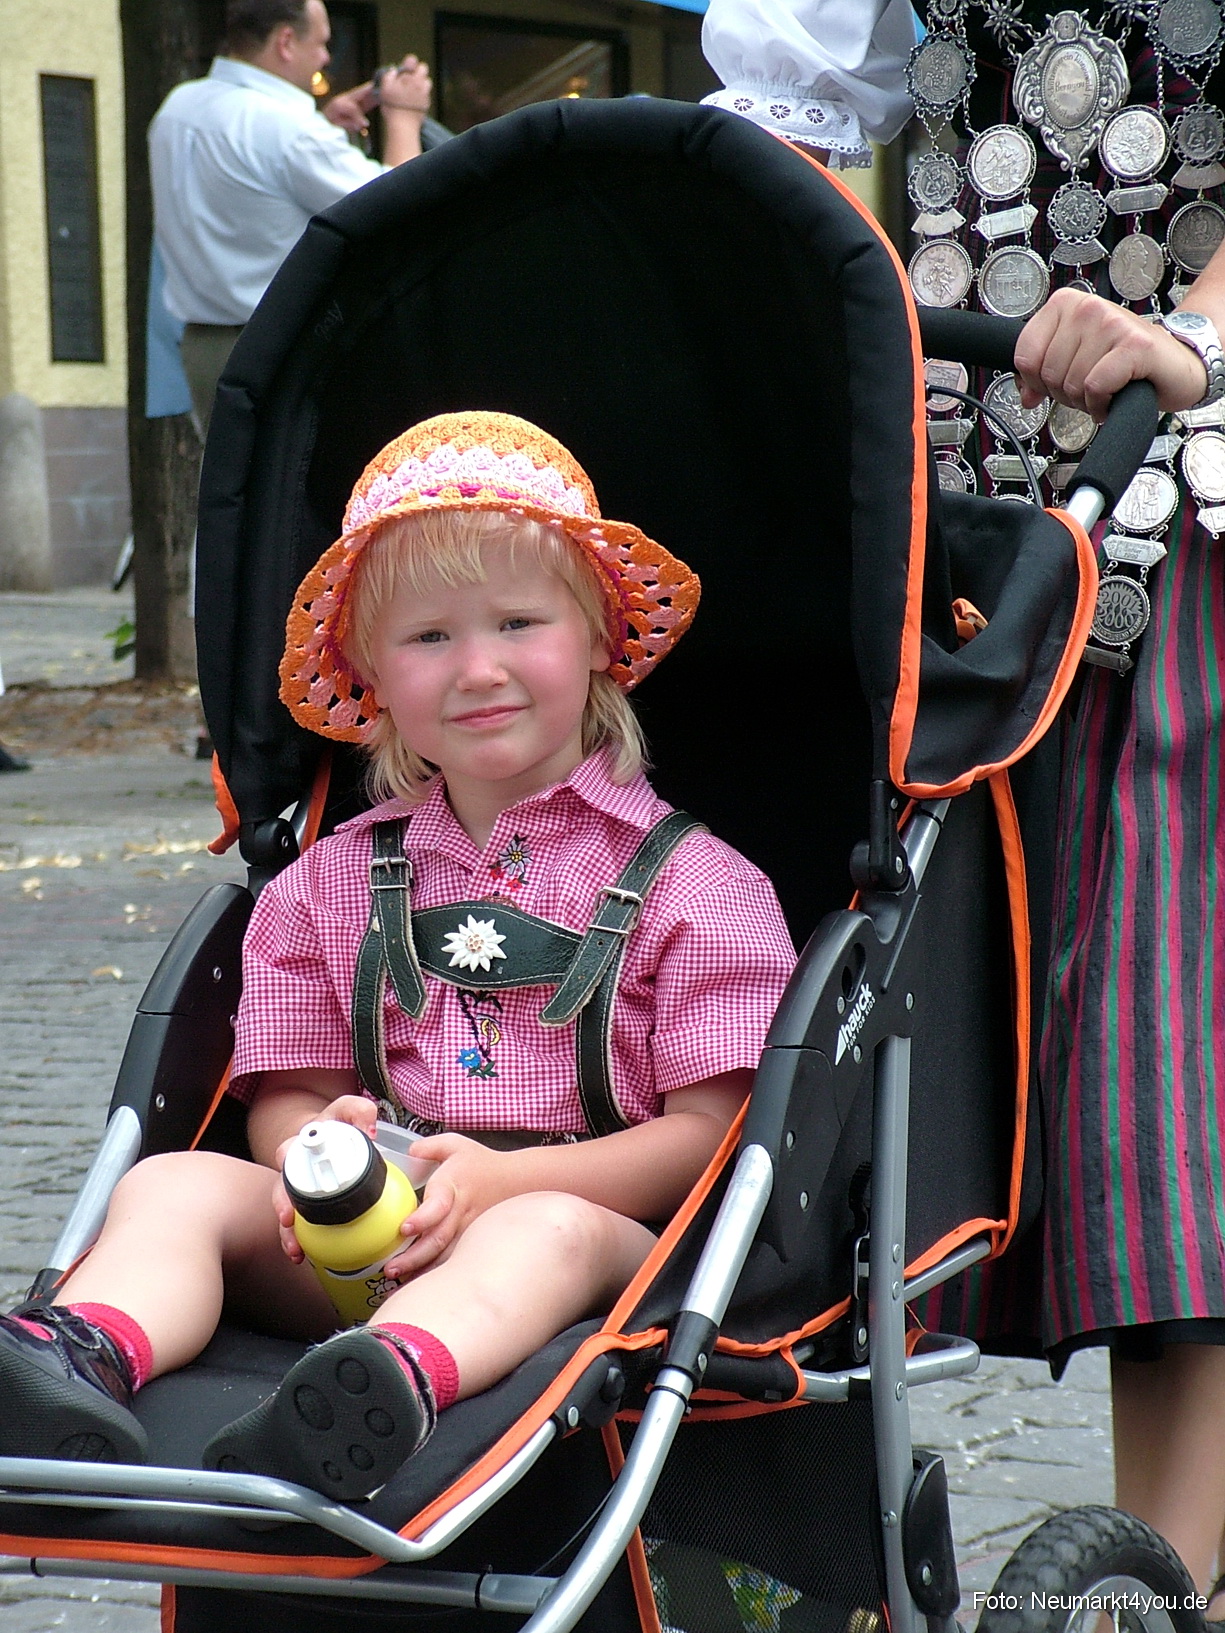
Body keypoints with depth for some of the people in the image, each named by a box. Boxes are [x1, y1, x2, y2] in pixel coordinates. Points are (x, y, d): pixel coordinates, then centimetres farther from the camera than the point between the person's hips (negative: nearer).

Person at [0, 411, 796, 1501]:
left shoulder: (688, 881, 6)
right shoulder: (331, 885, 19)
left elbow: (712, 1128, -2)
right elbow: (289, 1093, 16)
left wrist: (503, 1179, -17)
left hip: (595, 1220, -3)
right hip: (361, 1248, 4)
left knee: (545, 1234, -36)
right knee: (177, 1185, -20)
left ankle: (392, 1383, -67)